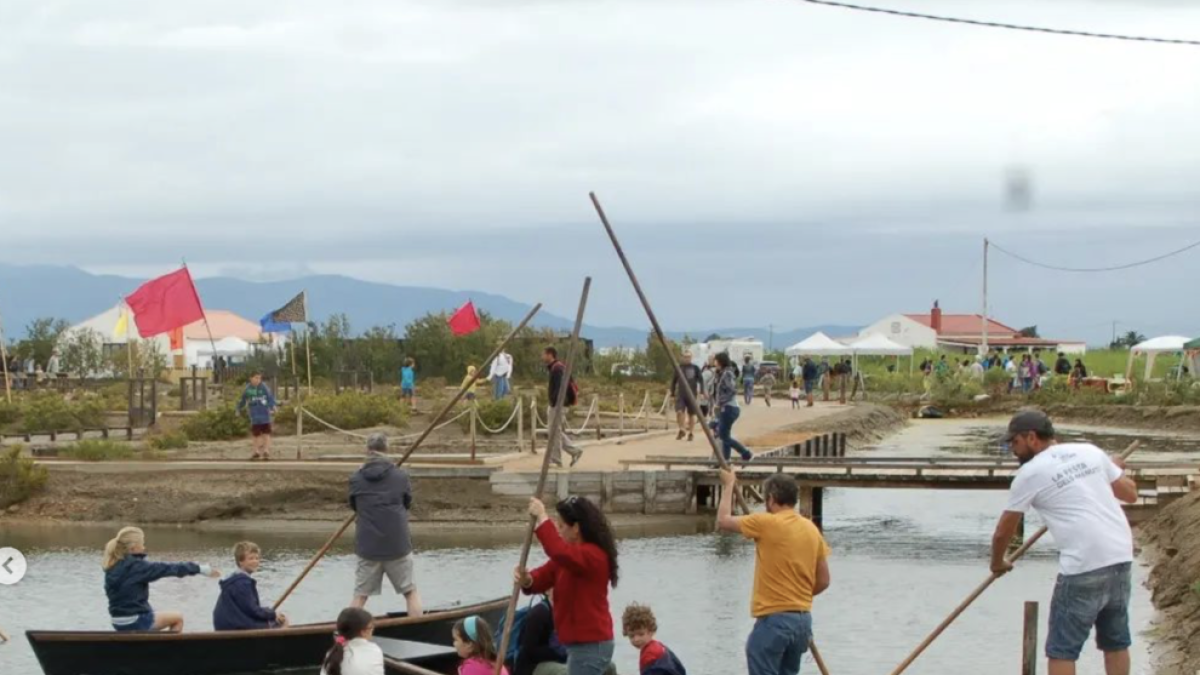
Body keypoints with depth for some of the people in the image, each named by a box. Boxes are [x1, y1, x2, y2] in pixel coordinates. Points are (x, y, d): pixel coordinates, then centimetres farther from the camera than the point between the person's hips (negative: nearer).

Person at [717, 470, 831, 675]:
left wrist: (729, 485, 13)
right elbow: (823, 581, 12)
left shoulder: (767, 523, -11)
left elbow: (723, 520, 0)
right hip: (803, 619, 7)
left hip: (774, 619, -7)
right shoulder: (811, 529, 8)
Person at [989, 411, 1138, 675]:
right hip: (1120, 556, 6)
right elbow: (1130, 494, 20)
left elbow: (1003, 531, 8)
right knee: (1116, 641, 17)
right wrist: (1113, 469, 40)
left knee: (1062, 649, 1)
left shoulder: (1031, 473, -1)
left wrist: (998, 563, 28)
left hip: (1083, 565, -6)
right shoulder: (1091, 451, 12)